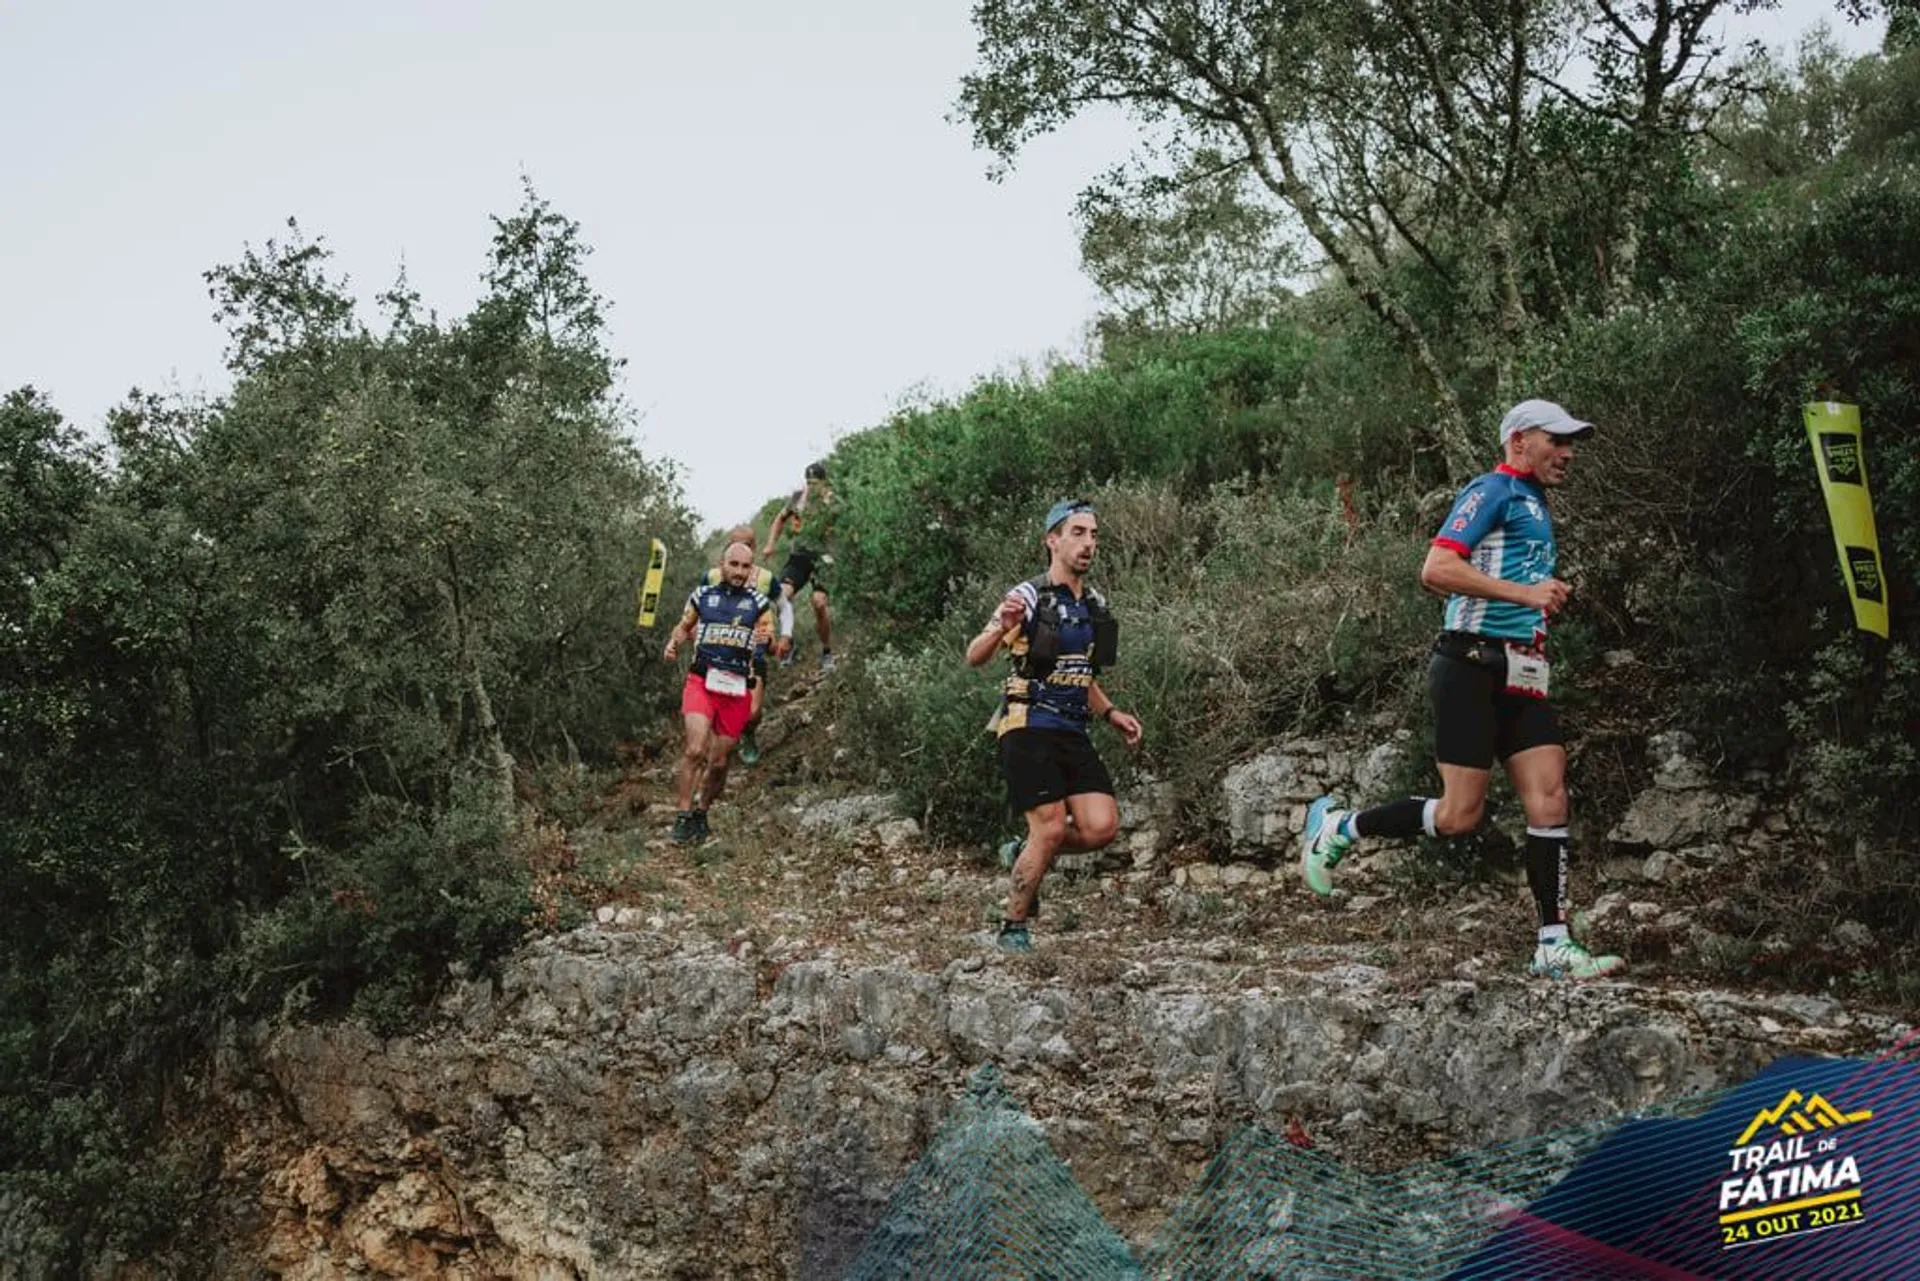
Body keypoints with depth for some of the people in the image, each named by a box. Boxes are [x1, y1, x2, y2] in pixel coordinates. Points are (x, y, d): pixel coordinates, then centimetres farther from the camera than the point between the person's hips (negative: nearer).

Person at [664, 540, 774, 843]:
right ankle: (683, 816, -12)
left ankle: (701, 814, 28)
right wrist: (673, 643, -1)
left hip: (737, 690, 1)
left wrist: (765, 639, -17)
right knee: (695, 750, -20)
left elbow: (771, 645, 6)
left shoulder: (759, 604, 7)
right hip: (701, 682, -1)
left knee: (719, 762, 7)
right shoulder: (702, 596, 7)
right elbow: (684, 626, 20)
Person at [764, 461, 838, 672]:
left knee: (819, 604, -17)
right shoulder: (799, 496, 5)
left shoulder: (832, 500, -4)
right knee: (783, 596, -17)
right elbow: (781, 519, 19)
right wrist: (770, 544, 10)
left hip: (822, 556, -3)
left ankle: (827, 652, 4)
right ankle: (787, 643, 3)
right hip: (798, 554, 3)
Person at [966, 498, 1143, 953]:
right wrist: (1001, 627, -36)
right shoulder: (1031, 596, -8)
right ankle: (1013, 928, 6)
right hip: (1028, 728, -6)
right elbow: (974, 657, -16)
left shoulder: (1094, 604, 14)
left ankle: (1024, 852, 19)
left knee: (1102, 826, -9)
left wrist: (1111, 713, 12)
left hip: (1073, 733, 6)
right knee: (1052, 828, -13)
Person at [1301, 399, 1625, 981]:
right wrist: (1524, 593, -22)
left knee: (1549, 801, -3)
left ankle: (1553, 945, -1)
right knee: (1460, 813, -8)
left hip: (1519, 678, 9)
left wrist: (1545, 598, 20)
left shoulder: (1534, 505, 24)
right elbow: (1437, 569, -19)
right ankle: (1336, 827, 11)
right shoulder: (1492, 490, -6)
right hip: (1474, 667, -9)